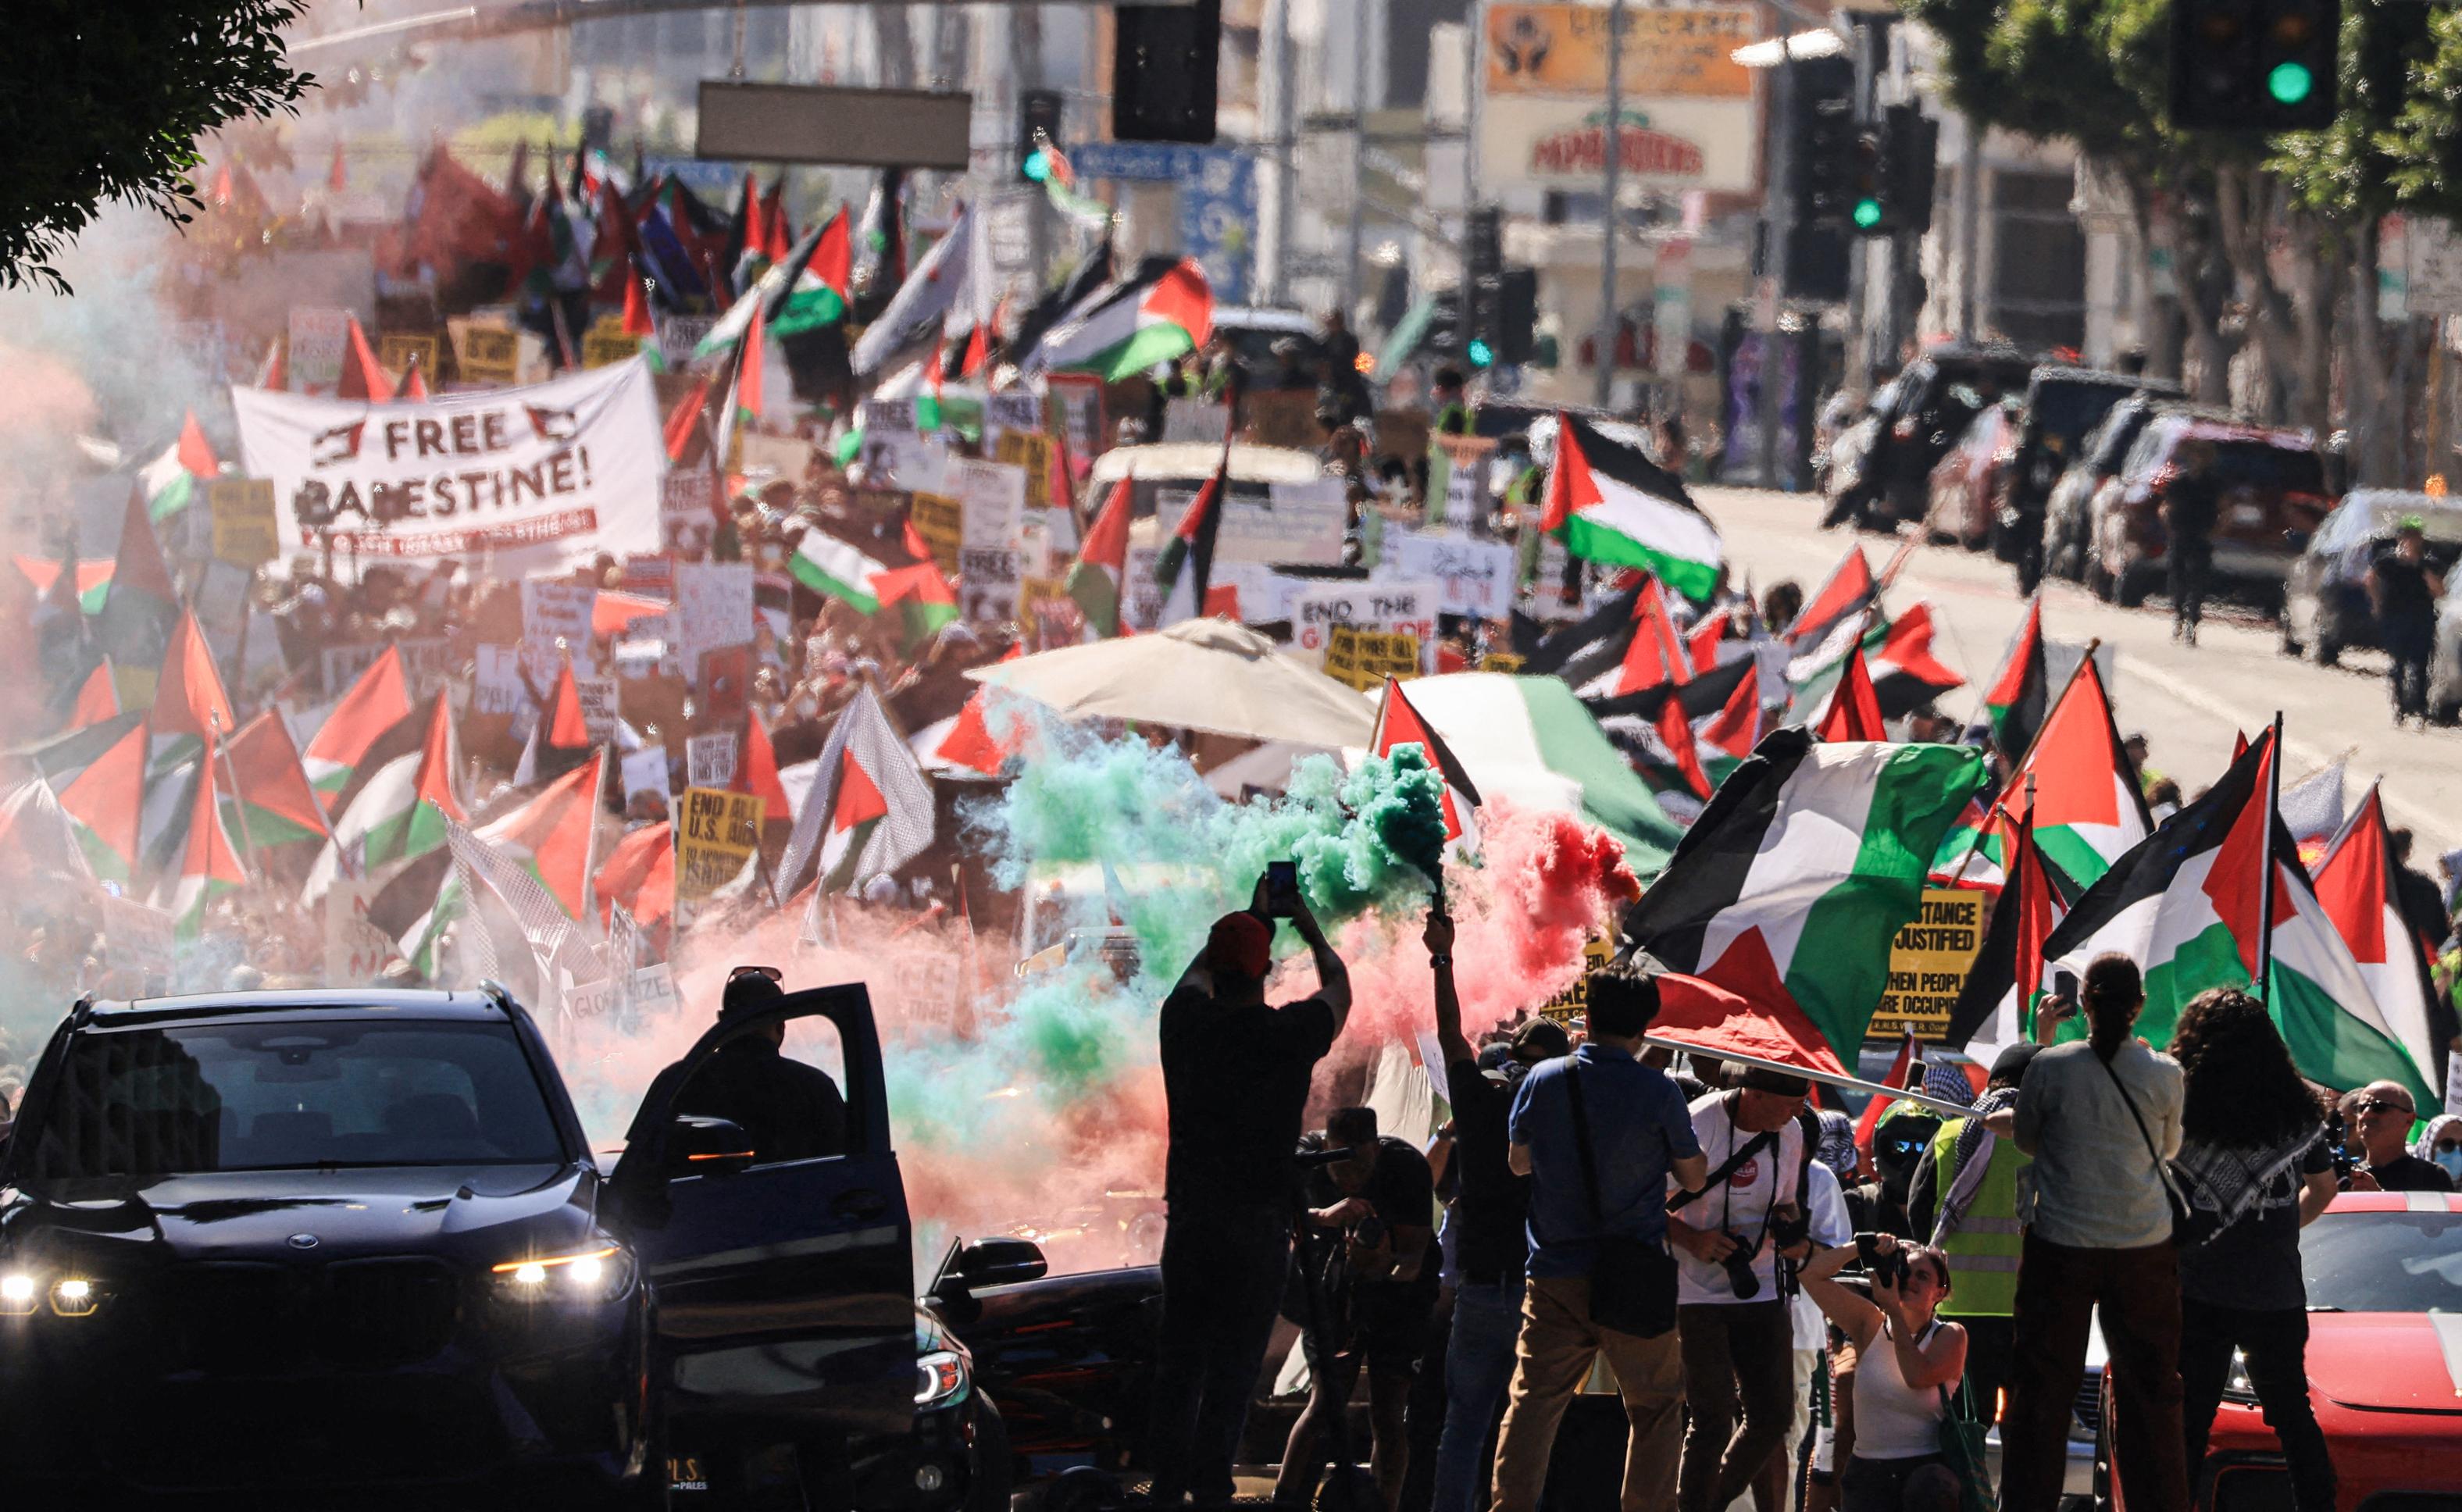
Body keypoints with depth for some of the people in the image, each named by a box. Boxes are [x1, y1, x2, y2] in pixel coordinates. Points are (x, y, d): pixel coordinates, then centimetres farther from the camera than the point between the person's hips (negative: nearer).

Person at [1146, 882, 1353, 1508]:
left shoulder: (1187, 1022, -3)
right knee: (1232, 1369, 0)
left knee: (1178, 1362, 10)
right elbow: (1338, 988, 12)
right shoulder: (1288, 1034, -10)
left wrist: (1248, 918, 34)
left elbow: (1198, 971, 22)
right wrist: (1311, 931, 29)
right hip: (1258, 1227, -3)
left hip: (1188, 1219, 3)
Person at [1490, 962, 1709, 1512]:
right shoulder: (1656, 1091, -9)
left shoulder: (1543, 1081, -1)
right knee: (1655, 1404, 9)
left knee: (1534, 1399, 5)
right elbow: (1694, 1175, 3)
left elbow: (1517, 1161, 14)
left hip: (1554, 1275, 2)